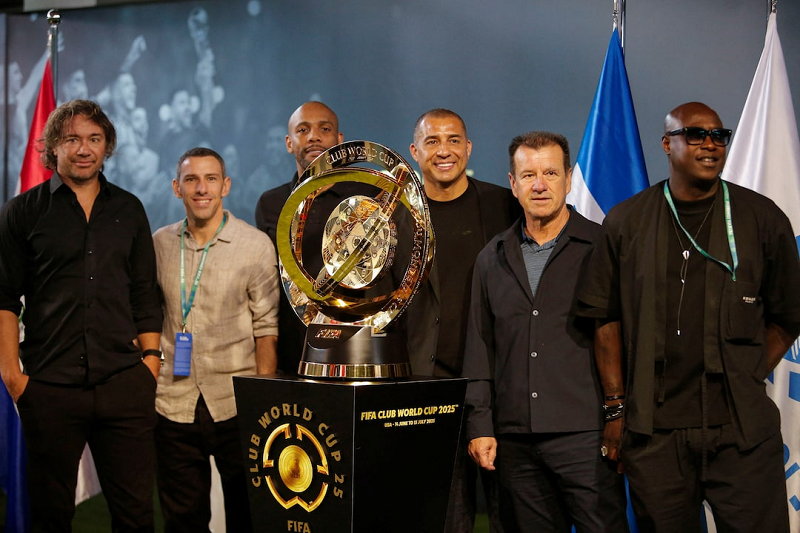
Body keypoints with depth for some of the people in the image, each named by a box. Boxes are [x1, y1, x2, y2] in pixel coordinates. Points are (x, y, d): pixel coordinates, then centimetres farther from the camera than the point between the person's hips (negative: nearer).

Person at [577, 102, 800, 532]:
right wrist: (616, 405, 2)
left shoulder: (762, 218, 5)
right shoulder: (626, 222, 6)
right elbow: (605, 316, 7)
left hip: (743, 432, 0)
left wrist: (748, 382, 1)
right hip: (653, 433, 1)